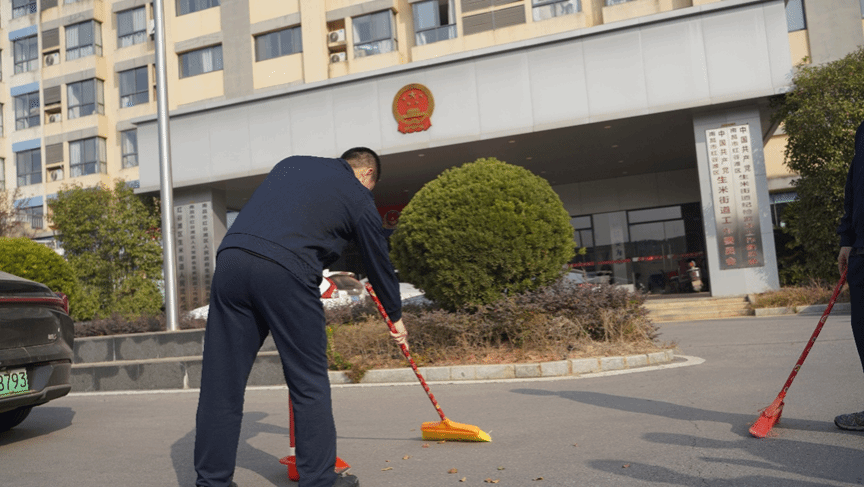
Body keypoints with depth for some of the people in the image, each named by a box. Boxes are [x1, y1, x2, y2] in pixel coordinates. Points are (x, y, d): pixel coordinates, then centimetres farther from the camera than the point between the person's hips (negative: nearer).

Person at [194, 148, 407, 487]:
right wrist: (396, 316, 35)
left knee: (221, 380, 9)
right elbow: (378, 262, 23)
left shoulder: (291, 163, 27)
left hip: (230, 257, 5)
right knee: (309, 382, 8)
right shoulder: (359, 199, 15)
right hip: (286, 272, -5)